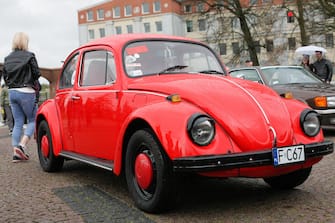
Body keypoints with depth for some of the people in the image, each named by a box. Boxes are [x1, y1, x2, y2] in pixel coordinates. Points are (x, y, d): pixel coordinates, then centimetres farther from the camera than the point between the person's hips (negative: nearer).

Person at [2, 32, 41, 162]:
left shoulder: (7, 58, 7)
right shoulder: (29, 56, -8)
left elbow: (5, 76, 9)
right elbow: (37, 74, -9)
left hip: (12, 92, 6)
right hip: (26, 93, -5)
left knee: (18, 122, 10)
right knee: (32, 120, 7)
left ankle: (16, 153, 6)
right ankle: (22, 145, -11)